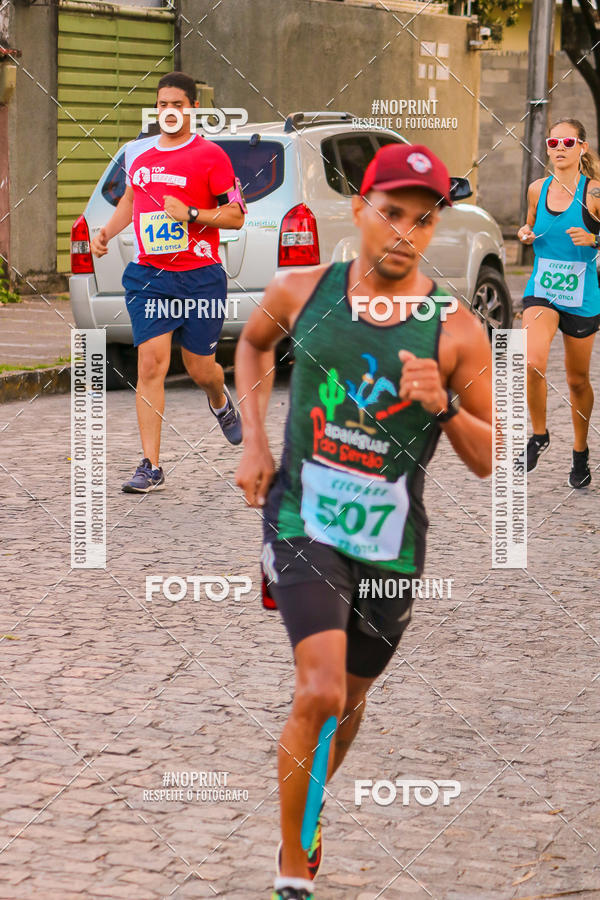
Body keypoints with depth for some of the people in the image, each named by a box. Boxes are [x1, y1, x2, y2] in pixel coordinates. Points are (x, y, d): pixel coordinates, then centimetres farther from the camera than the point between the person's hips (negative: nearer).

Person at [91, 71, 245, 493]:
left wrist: (190, 214, -19)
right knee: (150, 364, -10)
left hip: (200, 277, -3)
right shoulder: (137, 152, 8)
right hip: (149, 275, 3)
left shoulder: (210, 155, -6)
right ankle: (151, 466, -8)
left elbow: (236, 215, -6)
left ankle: (220, 400, 46)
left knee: (200, 370, 7)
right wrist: (106, 233, 12)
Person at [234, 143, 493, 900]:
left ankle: (304, 817, 47)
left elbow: (489, 462, -4)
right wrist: (253, 440, 9)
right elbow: (253, 342, 20)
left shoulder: (456, 331, -9)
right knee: (320, 694, -19)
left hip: (390, 543, 2)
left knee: (349, 703, 17)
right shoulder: (302, 292, -4)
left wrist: (446, 407, -23)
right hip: (303, 521, -1)